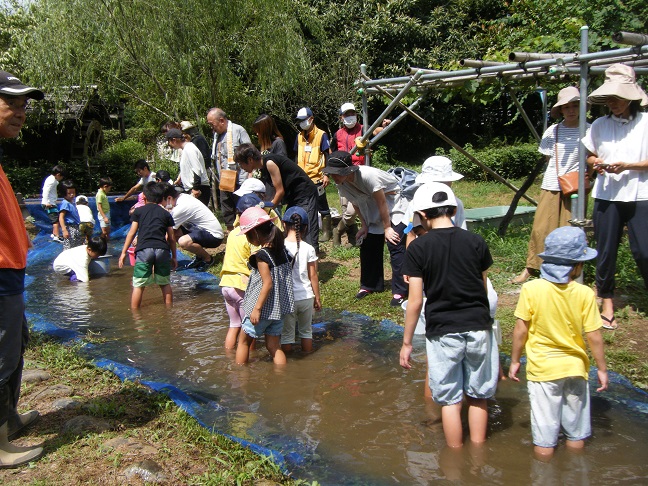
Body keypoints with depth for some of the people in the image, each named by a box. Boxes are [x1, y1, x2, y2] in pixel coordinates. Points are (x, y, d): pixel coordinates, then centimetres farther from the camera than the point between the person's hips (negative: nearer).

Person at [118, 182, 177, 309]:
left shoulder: (138, 211, 14)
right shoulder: (166, 214, 17)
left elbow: (132, 232, 9)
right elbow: (171, 238, 16)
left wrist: (123, 252, 12)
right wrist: (174, 256, 24)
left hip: (144, 249, -2)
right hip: (162, 249, 2)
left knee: (138, 285, 2)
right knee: (165, 283, 13)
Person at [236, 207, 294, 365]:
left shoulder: (262, 255, -20)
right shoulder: (282, 250, 2)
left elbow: (268, 284, -24)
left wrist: (257, 308, -20)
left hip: (264, 309, -6)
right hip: (279, 309, 7)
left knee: (244, 341, 14)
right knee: (274, 347, 13)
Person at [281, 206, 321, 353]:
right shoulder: (308, 249, -8)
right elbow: (313, 276, -2)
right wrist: (317, 297, 10)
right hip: (306, 297, 2)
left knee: (286, 334, 11)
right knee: (306, 331, 19)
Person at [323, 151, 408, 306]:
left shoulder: (368, 176, -34)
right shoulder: (341, 183, -12)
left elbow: (382, 203, -25)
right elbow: (356, 204, 3)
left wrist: (387, 228, -17)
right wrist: (364, 226, 1)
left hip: (393, 206, -7)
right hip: (373, 212, 8)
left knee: (395, 246, -14)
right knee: (367, 246, 6)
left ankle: (400, 291, -9)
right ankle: (370, 285, 22)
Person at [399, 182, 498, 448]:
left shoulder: (418, 247, -8)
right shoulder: (476, 242, -1)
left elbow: (415, 301, -9)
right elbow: (484, 289, 9)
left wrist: (406, 342, 0)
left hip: (442, 333, -2)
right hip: (478, 328, 3)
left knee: (450, 400, 11)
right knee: (478, 396, 17)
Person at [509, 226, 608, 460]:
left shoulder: (531, 289, -14)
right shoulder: (585, 294, -12)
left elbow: (520, 330, -10)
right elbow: (594, 337, -7)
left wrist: (514, 360, 4)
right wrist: (602, 369, 7)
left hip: (542, 369, -2)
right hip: (575, 369, 2)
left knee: (545, 435, 8)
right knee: (576, 432, 20)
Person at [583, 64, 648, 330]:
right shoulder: (599, 125, 6)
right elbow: (590, 156, 15)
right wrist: (596, 163, -7)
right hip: (606, 195, 3)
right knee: (606, 251, 6)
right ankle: (607, 302, 19)